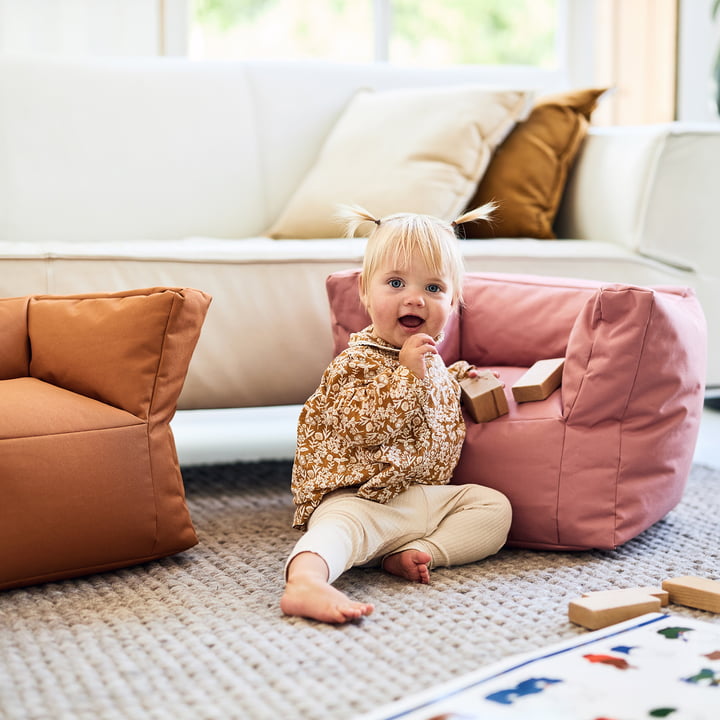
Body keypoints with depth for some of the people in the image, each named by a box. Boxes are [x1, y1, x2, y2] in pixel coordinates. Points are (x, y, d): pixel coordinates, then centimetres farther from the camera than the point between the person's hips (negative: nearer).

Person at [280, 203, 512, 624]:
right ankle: (305, 582, -63)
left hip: (428, 494, 8)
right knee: (339, 526, -35)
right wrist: (410, 373, -25)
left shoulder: (427, 359, 16)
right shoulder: (358, 363, -10)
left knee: (495, 507, -2)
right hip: (363, 498, -8)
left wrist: (451, 378, 24)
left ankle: (418, 553, -21)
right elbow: (365, 428, -24)